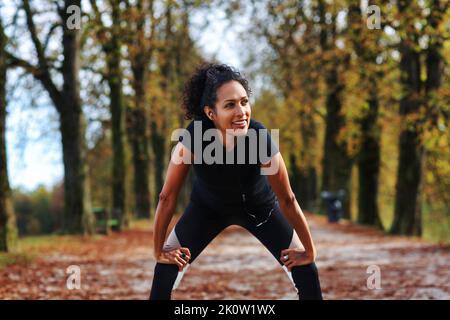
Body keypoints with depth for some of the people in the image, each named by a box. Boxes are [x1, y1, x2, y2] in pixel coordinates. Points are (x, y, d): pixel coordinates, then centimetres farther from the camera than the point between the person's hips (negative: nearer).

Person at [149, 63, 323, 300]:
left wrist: (309, 251, -13)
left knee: (305, 269, -6)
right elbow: (167, 197, -23)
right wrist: (159, 251, -15)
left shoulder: (261, 138, -37)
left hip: (260, 206, 0)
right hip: (208, 206, 0)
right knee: (167, 268, -7)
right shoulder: (194, 136, -37)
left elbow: (287, 200, -23)